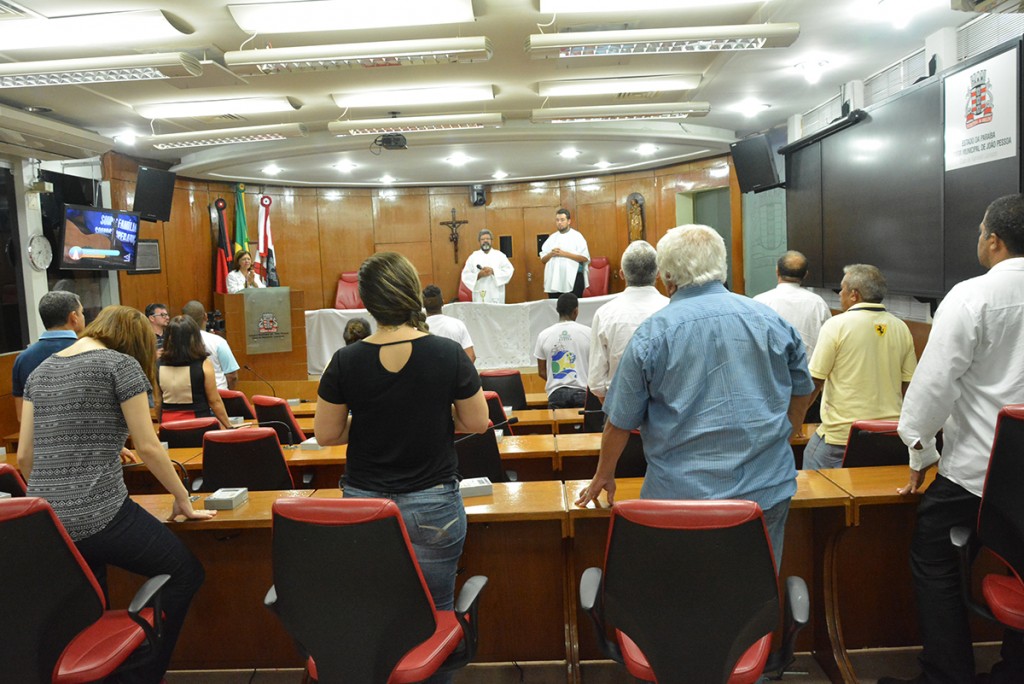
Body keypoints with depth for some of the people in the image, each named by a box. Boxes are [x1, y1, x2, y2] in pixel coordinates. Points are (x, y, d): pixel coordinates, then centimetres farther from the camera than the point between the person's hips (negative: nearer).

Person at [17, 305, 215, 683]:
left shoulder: (40, 371, 15)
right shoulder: (121, 364, -5)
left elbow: (24, 456, 15)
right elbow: (148, 447, -7)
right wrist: (183, 500, 3)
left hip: (44, 524, 8)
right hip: (98, 516, -7)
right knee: (185, 572, 8)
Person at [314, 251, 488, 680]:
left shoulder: (346, 361, -10)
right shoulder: (448, 354, -13)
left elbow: (326, 434, -2)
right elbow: (476, 422, -3)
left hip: (363, 501, 2)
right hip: (432, 505, -1)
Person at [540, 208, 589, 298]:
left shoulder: (577, 236, 1)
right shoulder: (552, 237, 14)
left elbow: (585, 258, -9)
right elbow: (543, 260, 14)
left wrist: (565, 254, -14)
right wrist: (551, 254, -8)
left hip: (573, 280, -4)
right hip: (554, 281, 4)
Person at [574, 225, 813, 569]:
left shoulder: (653, 333, -9)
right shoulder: (770, 320, 1)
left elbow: (620, 420, -4)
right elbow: (802, 390, 15)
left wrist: (603, 476, 12)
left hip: (683, 494, -3)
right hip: (767, 489, 4)